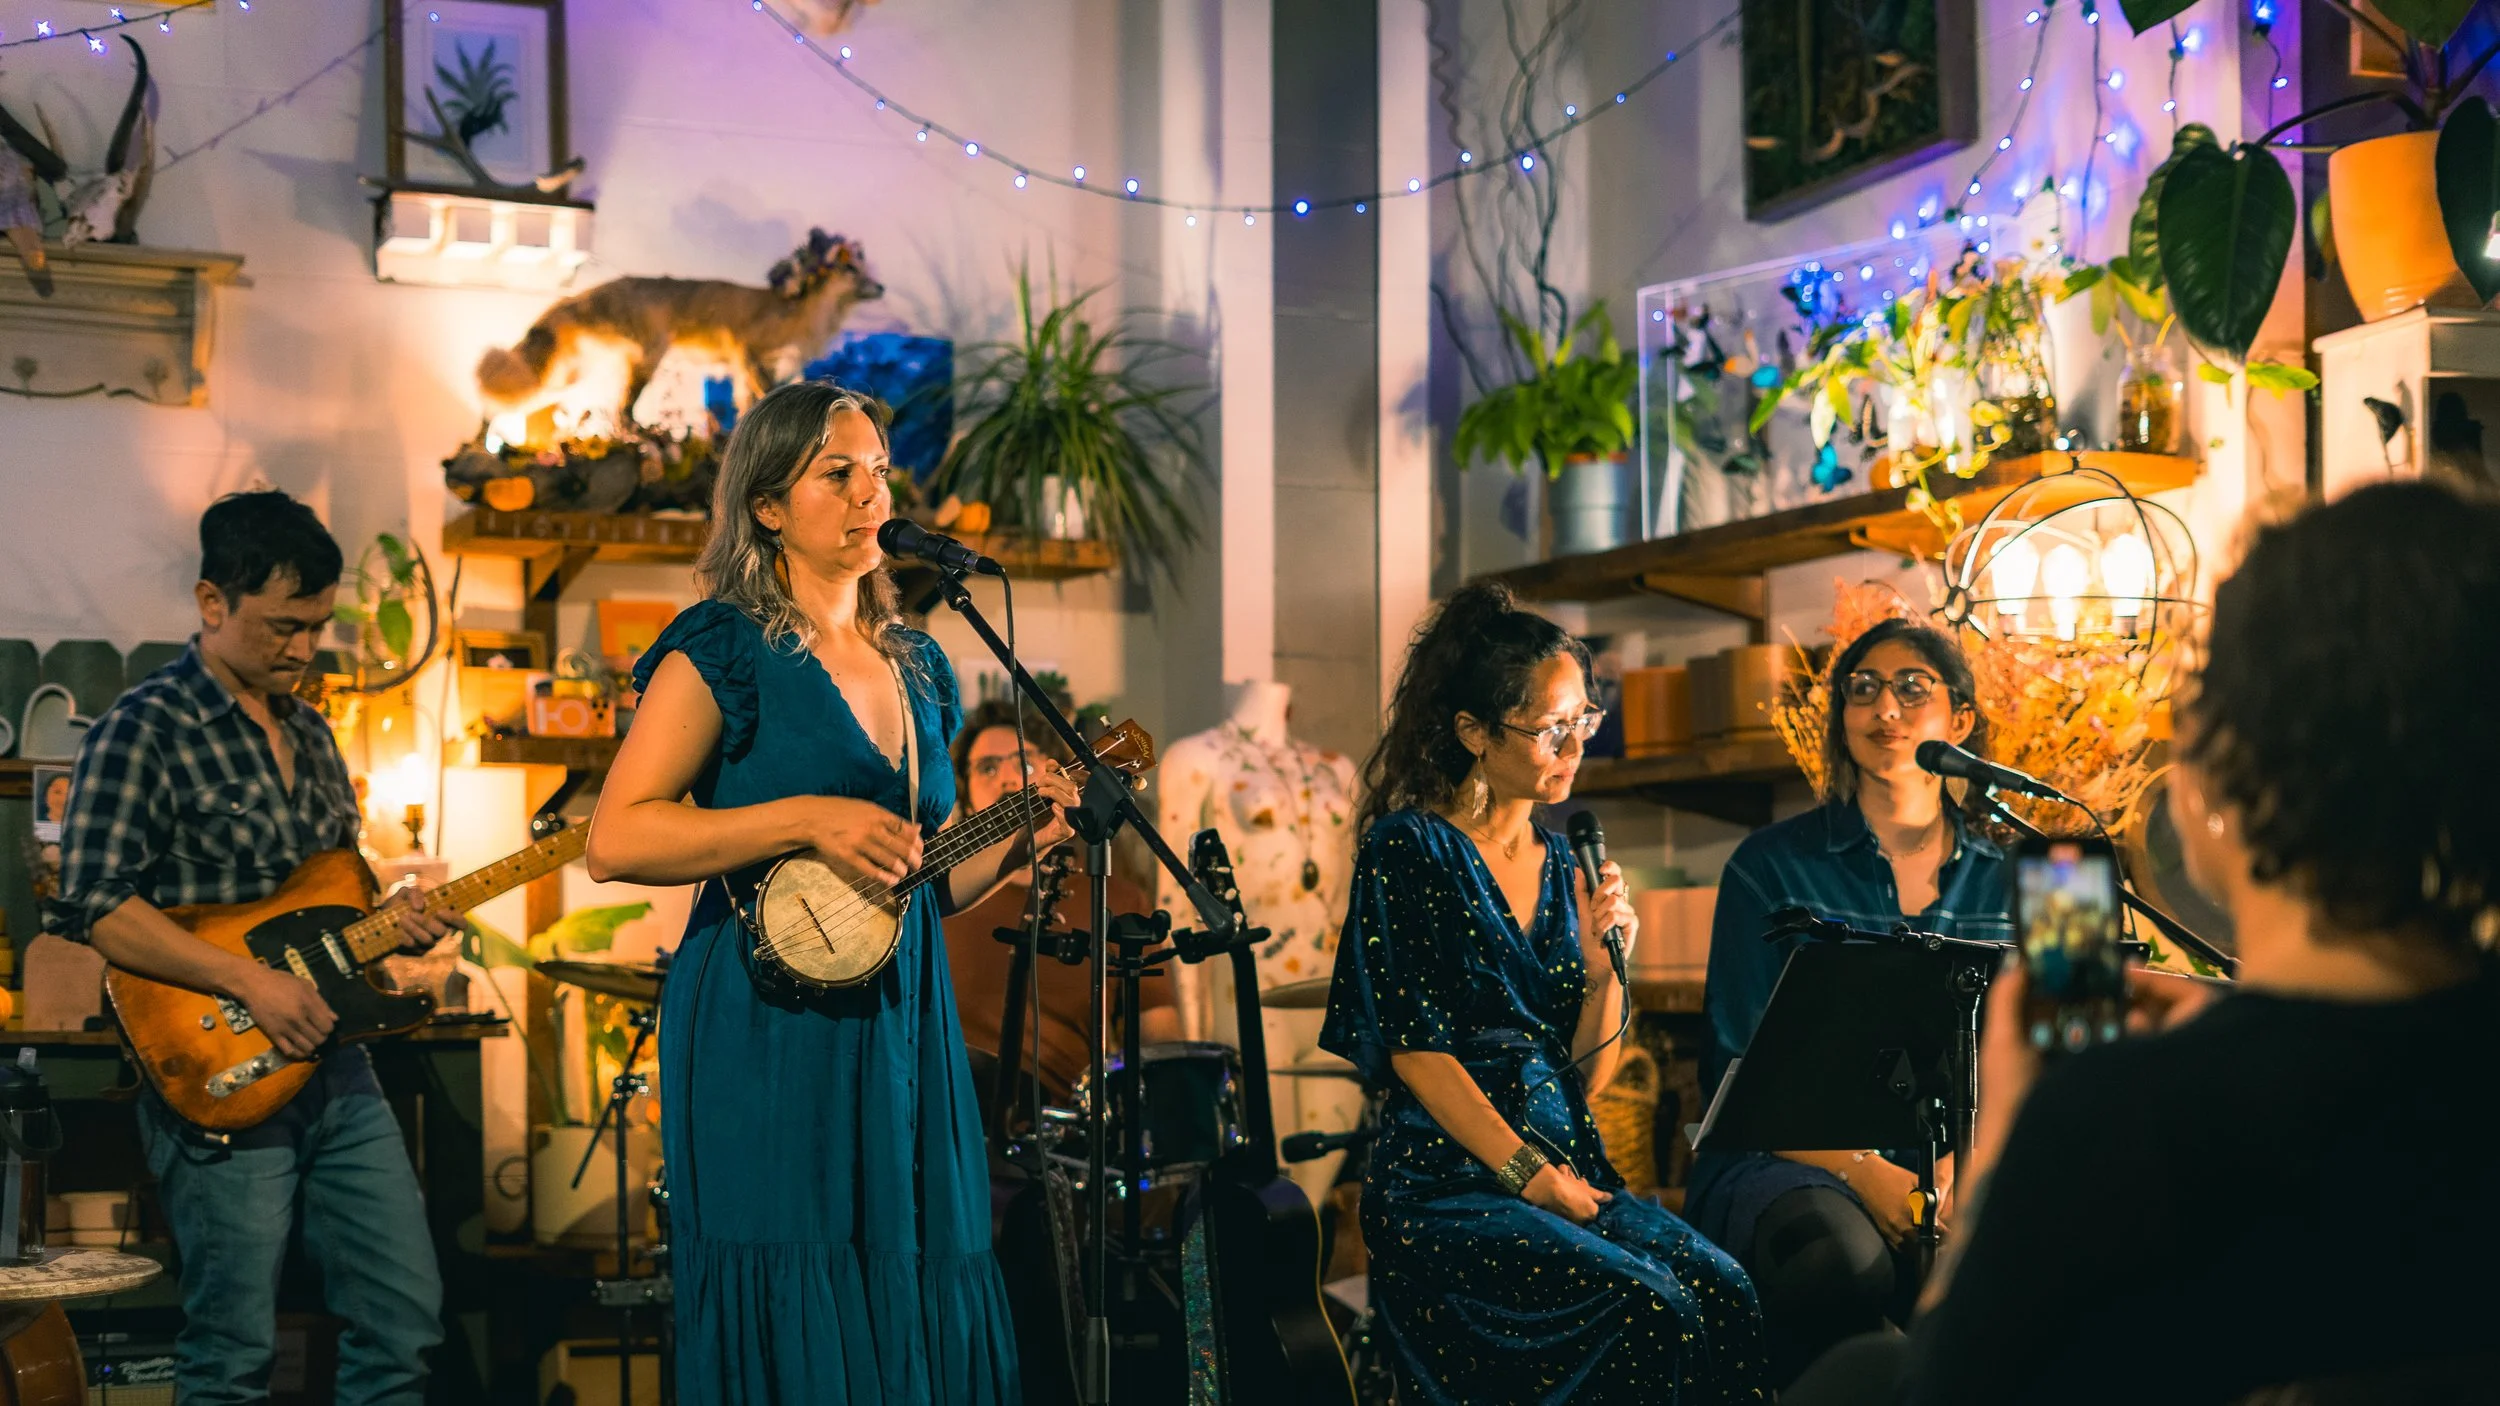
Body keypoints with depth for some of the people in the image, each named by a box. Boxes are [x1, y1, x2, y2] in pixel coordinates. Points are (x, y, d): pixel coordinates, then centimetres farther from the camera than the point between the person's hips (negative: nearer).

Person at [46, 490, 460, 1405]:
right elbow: (91, 905, -17)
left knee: (405, 1320, 8)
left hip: (335, 1065, 7)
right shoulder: (146, 730, -10)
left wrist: (389, 920, 2)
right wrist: (248, 979, -21)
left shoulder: (309, 733, 15)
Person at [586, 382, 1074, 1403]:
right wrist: (805, 819, -18)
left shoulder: (915, 666, 16)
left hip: (902, 1031, 7)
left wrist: (1009, 842, 3)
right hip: (767, 1041, -6)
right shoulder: (725, 649, -4)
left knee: (923, 1324, 8)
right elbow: (615, 841, -12)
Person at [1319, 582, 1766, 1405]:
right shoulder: (1409, 849, -3)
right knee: (1652, 1309, -28)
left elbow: (1586, 1077, 15)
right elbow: (1414, 1050, -9)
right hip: (1445, 1183, -6)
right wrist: (1531, 1177, -13)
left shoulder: (1561, 863, 16)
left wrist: (1601, 967, -3)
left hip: (1570, 1167, 6)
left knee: (1725, 1292, -22)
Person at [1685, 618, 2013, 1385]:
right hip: (1789, 1160, -2)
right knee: (1844, 1259, -37)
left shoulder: (2003, 878, 11)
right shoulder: (1773, 865, 2)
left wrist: (1966, 1162, -11)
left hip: (1945, 1169, 3)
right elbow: (1738, 1076, -3)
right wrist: (1859, 1172, -17)